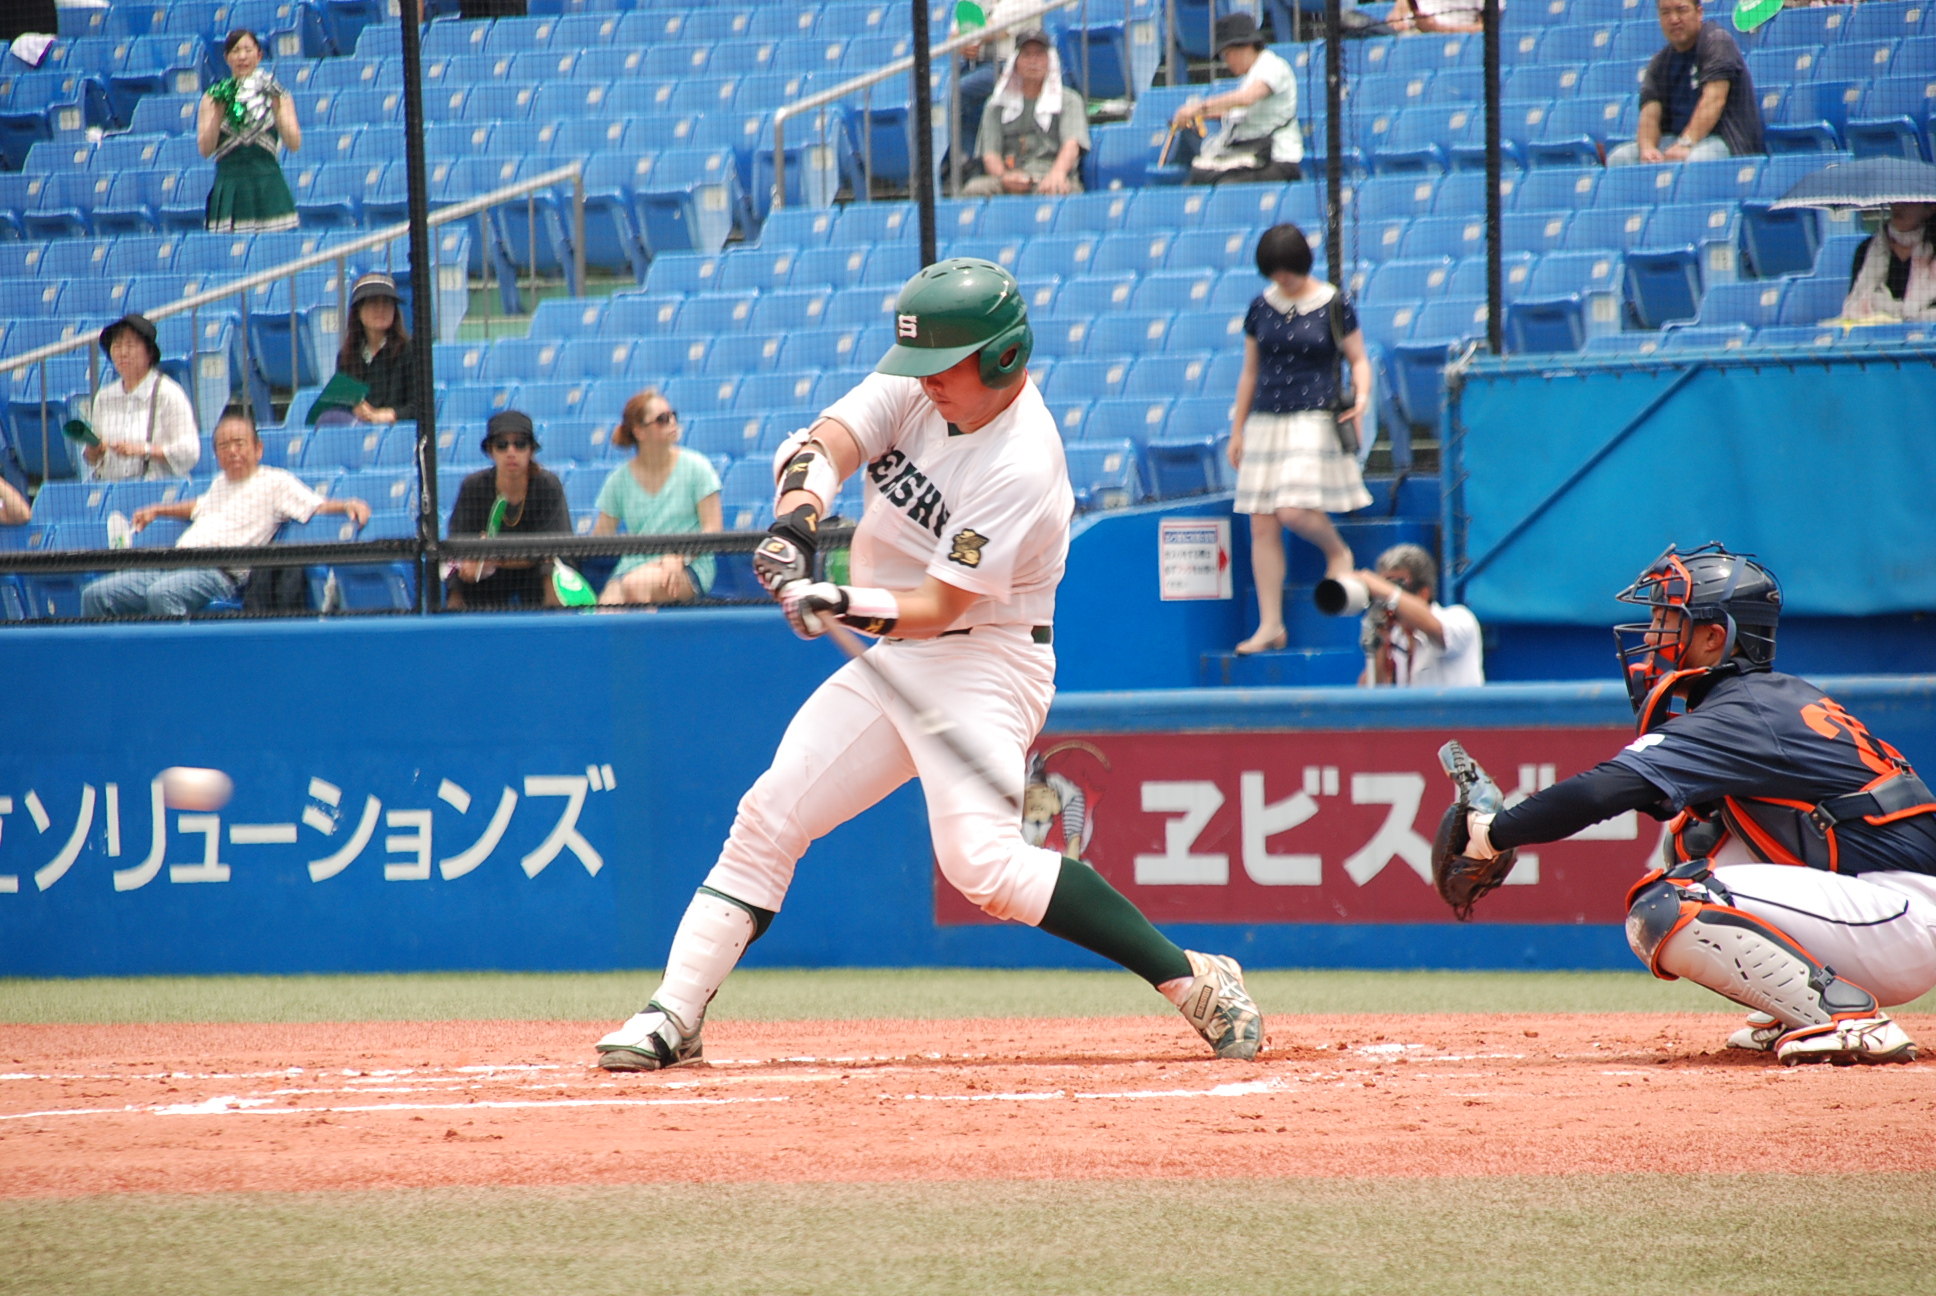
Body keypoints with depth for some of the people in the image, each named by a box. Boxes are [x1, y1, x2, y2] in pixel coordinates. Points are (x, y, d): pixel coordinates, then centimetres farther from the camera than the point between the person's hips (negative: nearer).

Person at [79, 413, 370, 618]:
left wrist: (347, 505, -20)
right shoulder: (220, 484, 29)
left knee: (161, 593, -40)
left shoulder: (275, 482, 5)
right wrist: (158, 511, 47)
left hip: (220, 574, -8)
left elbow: (318, 506, -3)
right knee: (96, 594, -2)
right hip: (174, 566, 8)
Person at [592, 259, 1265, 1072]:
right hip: (895, 664, 8)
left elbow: (940, 606, -24)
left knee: (984, 862, -25)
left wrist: (852, 607, -40)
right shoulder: (915, 386, -2)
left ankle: (1196, 981, -21)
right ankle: (674, 1017, 7)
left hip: (985, 662, -8)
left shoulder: (1020, 467, -23)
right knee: (768, 818, 2)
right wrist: (794, 525, -33)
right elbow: (823, 445, -14)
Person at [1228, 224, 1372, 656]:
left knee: (1293, 511, -20)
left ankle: (1338, 551, 14)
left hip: (1314, 420, -4)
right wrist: (1237, 430, 15)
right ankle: (1270, 626, 4)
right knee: (1262, 526, -1)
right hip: (1266, 422, 4)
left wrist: (1360, 399, -15)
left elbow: (1359, 360, 4)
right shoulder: (1262, 307, 9)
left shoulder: (1333, 305, -1)